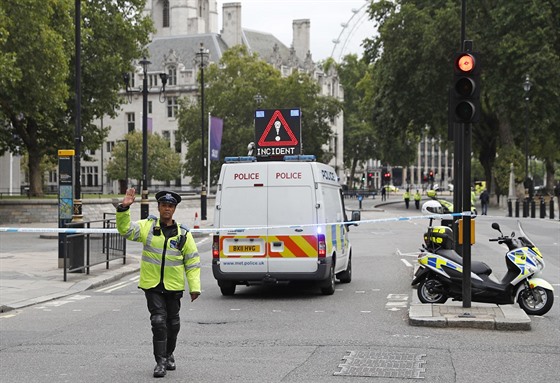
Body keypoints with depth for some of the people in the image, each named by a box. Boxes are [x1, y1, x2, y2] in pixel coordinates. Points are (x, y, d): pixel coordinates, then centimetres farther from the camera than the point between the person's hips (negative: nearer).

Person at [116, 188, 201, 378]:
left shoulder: (183, 234, -1)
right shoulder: (148, 226, -1)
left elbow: (192, 262, 2)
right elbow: (125, 229, -11)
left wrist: (195, 287, -5)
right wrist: (124, 208, -27)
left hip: (173, 287, 2)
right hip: (152, 285, -2)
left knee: (173, 324, 15)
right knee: (159, 322, -10)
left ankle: (169, 355, 37)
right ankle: (160, 362, -3)